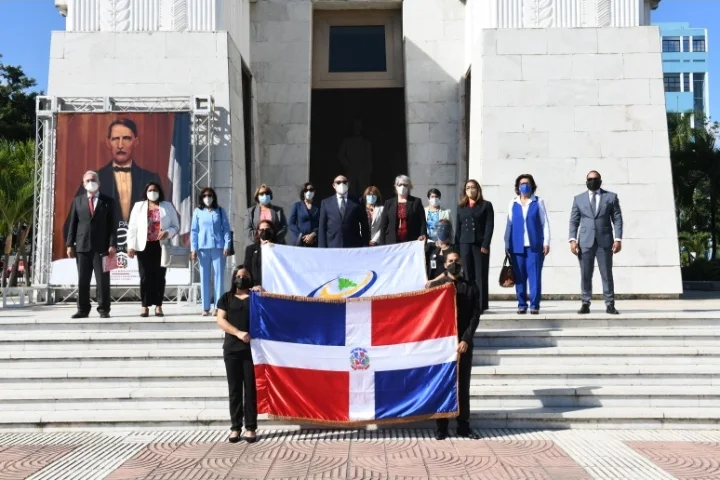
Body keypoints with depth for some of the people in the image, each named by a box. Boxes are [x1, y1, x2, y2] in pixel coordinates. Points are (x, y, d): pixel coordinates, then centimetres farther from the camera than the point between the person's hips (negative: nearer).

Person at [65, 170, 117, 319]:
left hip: (101, 246, -2)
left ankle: (104, 309, 4)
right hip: (82, 246, 2)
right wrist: (70, 244, 1)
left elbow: (112, 224, 2)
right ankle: (83, 309, 11)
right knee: (82, 280, 5)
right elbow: (72, 224, 9)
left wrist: (112, 244, -9)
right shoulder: (77, 201, 12)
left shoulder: (108, 201, 7)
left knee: (103, 280, -1)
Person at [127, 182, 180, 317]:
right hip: (144, 246, 0)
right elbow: (132, 227, 5)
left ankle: (158, 306, 7)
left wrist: (167, 233, -15)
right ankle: (145, 307, 2)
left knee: (159, 276, 2)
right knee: (145, 277, -1)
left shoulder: (168, 207, 8)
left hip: (161, 247, 0)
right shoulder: (138, 206, 9)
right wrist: (131, 246, -3)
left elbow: (176, 226, 7)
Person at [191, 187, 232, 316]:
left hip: (218, 247, -1)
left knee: (219, 276, -1)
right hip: (203, 248, 1)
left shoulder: (220, 211, 6)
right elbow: (194, 231, 7)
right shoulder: (197, 212, 8)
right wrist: (193, 248, 0)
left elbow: (226, 229, 4)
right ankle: (206, 307, 7)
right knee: (204, 277, 4)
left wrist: (227, 245, -5)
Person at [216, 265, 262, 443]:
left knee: (250, 389, -1)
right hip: (232, 349, 1)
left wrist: (262, 293, -11)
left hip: (252, 348, -1)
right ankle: (235, 428, 8)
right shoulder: (226, 298, 12)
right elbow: (220, 321, 1)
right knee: (234, 389, 3)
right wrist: (238, 333, -13)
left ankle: (251, 428, 1)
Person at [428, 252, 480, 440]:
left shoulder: (471, 287, 8)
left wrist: (466, 339, -11)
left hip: (464, 343, 1)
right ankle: (442, 427, 8)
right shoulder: (435, 286, 6)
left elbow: (475, 316, 0)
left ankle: (463, 426, 12)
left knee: (463, 385, 5)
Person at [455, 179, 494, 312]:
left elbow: (489, 226, -2)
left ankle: (481, 305, 0)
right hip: (465, 245, 3)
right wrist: (456, 247, 3)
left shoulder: (486, 205, 6)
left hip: (480, 245, -2)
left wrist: (485, 245, -13)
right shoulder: (461, 207, 16)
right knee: (468, 276, 1)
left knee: (480, 276, -1)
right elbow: (458, 228, 13)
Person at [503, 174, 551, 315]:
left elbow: (545, 223, 5)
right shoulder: (513, 203, 10)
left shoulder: (538, 202, 6)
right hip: (517, 246, 2)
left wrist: (546, 242, -2)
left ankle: (534, 305, 0)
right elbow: (509, 224, 9)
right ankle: (522, 304, 10)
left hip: (534, 245, -2)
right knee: (519, 277, 3)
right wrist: (507, 244, 5)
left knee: (535, 276, -4)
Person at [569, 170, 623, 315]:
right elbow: (574, 221, 7)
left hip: (605, 241, -1)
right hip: (585, 242, 1)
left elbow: (617, 219, 4)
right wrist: (573, 239, -5)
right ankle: (585, 303, 5)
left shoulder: (611, 197, 9)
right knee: (585, 275, 0)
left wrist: (618, 239, -7)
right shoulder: (579, 199, 12)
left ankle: (610, 304, 4)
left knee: (607, 274, 0)